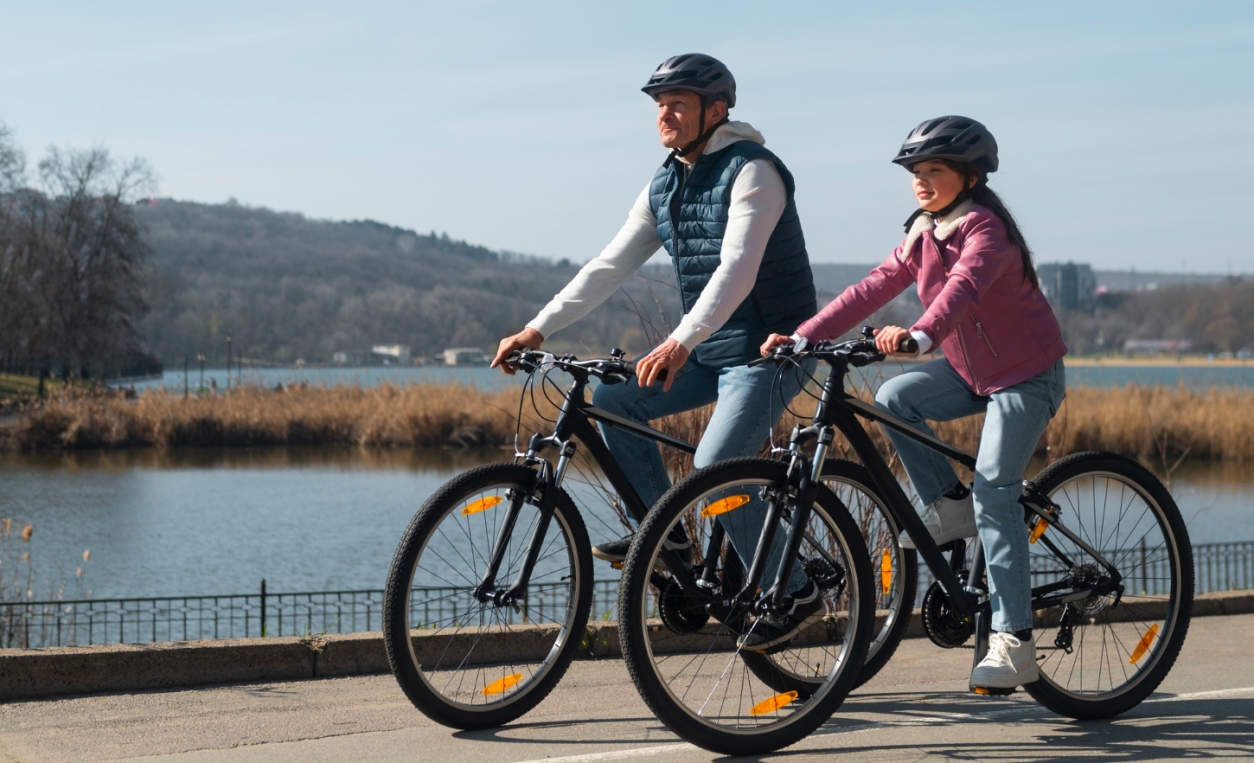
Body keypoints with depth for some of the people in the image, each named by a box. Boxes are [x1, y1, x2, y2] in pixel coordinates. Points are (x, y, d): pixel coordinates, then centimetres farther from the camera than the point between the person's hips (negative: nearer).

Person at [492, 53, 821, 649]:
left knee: (715, 470, -22)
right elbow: (610, 266, 7)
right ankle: (665, 533, 5)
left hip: (769, 350, -8)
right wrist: (538, 328, -3)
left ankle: (795, 594, -8)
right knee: (613, 400, -5)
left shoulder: (752, 171, -16)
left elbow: (737, 269, -29)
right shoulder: (663, 187, 9)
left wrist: (681, 342, -42)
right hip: (709, 352, 8)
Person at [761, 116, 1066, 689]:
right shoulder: (923, 235, 2)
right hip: (970, 369, 8)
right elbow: (873, 289, -5)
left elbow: (963, 287, -42)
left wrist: (918, 334, -61)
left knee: (993, 493, -16)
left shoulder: (986, 230, -22)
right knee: (893, 397, -15)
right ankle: (950, 506, 3)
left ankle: (1013, 643, -14)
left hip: (1025, 375, -8)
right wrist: (803, 336, -16)